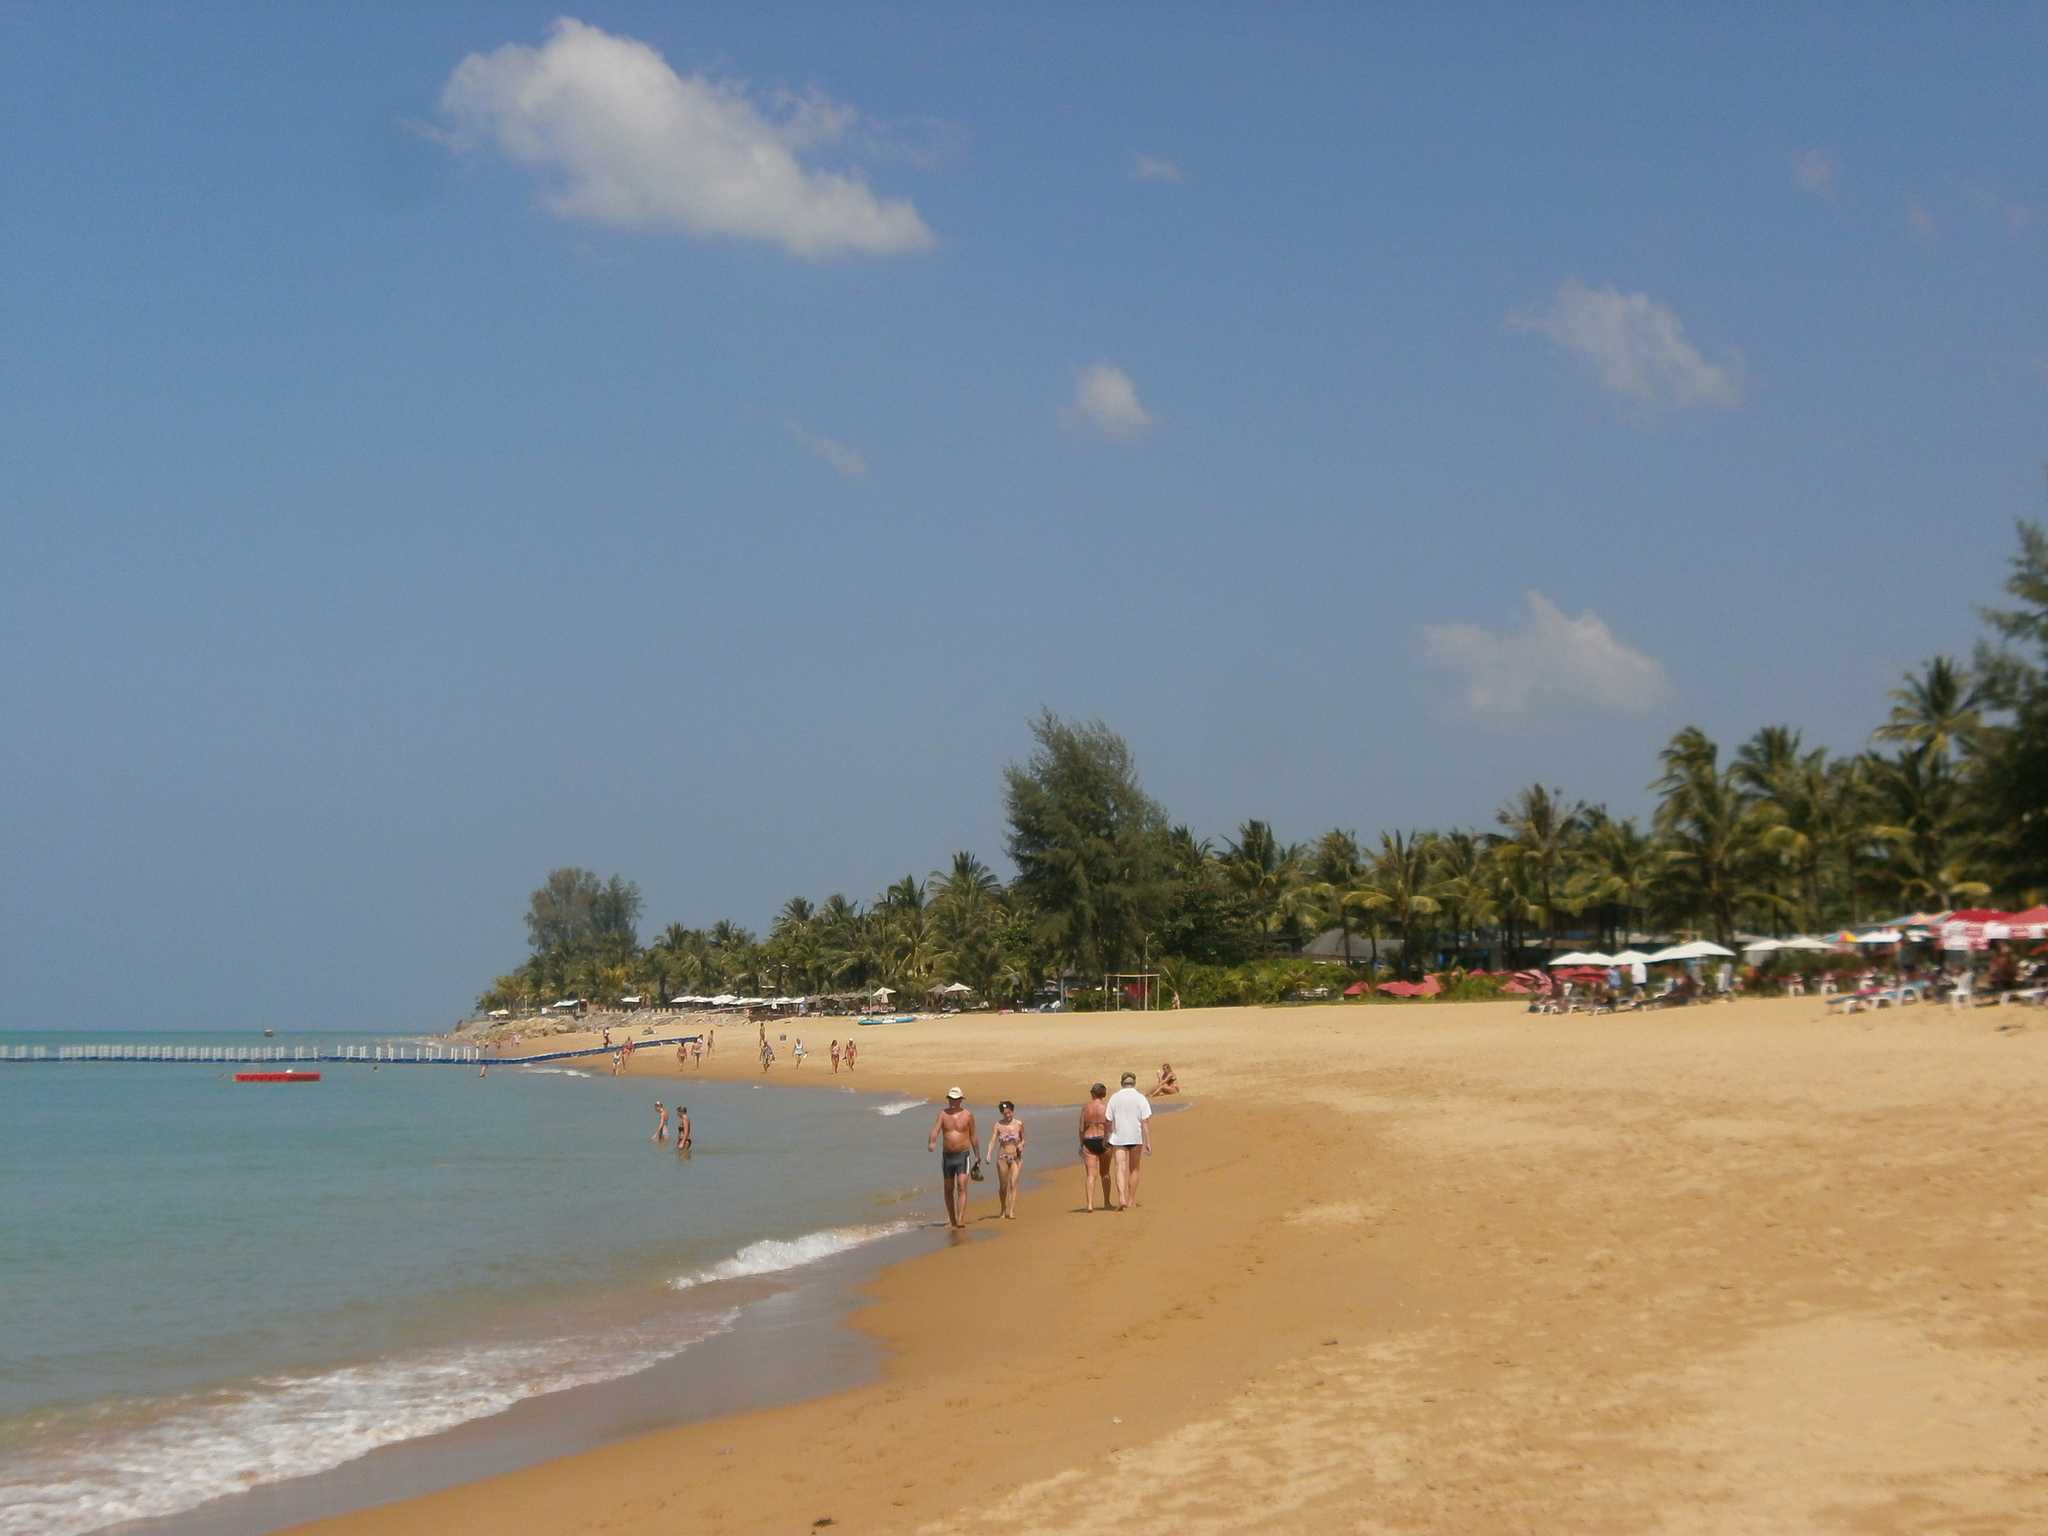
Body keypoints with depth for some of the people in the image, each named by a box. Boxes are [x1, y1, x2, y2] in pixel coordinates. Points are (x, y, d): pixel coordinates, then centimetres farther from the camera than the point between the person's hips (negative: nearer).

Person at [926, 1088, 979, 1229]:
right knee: (948, 1189, 9)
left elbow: (973, 1136, 7)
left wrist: (977, 1156, 13)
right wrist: (931, 1143, -32)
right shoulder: (943, 1114, 2)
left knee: (961, 1187, -15)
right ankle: (952, 1220, 20)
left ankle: (961, 1219, -22)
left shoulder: (968, 1114, -1)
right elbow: (935, 1130, -11)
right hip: (947, 1155, 3)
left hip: (963, 1155, -3)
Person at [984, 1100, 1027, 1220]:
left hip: (1016, 1157, -1)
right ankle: (1004, 1210, 29)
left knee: (1013, 1184, -15)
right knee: (1003, 1186, 8)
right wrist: (989, 1155, -25)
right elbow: (992, 1140, -10)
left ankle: (1011, 1211, -19)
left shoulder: (1019, 1124, -1)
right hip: (1003, 1157, 1)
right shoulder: (998, 1125, -3)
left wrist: (1021, 1145, -11)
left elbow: (1023, 1139, 12)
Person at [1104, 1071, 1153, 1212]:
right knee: (1134, 1169, 15)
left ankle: (1122, 1198, -23)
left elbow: (1109, 1122, 1)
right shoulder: (1141, 1098, -3)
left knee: (1121, 1169, -4)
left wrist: (1108, 1142, 12)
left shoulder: (1114, 1098, 0)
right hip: (1137, 1138, 0)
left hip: (1118, 1138, 0)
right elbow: (1146, 1121, -10)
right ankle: (1131, 1200, 22)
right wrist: (1148, 1142, -9)